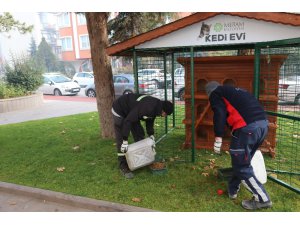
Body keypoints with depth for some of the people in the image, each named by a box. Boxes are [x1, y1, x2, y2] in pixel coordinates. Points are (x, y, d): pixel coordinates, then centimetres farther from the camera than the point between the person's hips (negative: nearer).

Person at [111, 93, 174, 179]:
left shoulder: (156, 106, -9)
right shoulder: (147, 107, -37)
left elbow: (150, 120, 9)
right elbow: (128, 121, -35)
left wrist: (151, 134, -2)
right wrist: (125, 141, -33)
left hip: (131, 111, 9)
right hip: (119, 110, -9)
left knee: (140, 135, 10)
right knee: (121, 140, -9)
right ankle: (123, 167, -1)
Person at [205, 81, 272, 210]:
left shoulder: (215, 94, 10)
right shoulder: (234, 90, 32)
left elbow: (219, 113, -9)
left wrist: (218, 137, -12)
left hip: (247, 127, -9)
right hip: (263, 123, 9)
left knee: (241, 166, 4)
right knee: (241, 160, 22)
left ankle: (262, 199, 11)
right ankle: (233, 189, 36)